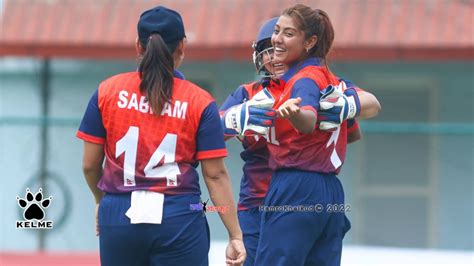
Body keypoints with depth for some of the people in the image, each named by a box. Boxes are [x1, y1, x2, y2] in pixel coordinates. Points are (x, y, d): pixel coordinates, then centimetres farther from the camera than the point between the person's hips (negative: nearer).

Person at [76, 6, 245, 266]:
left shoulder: (107, 91, 2)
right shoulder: (200, 102, -1)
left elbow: (89, 165, 6)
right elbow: (216, 175, -3)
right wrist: (235, 236, 1)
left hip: (119, 217, 2)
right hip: (179, 220, -2)